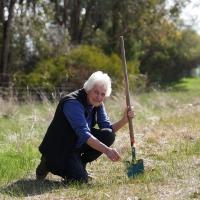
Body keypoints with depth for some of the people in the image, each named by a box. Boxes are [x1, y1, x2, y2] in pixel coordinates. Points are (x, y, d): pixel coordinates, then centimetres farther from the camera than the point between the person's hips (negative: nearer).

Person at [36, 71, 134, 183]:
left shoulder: (98, 104, 0)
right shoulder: (73, 103, -27)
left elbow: (109, 129, -1)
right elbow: (83, 134, -37)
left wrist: (124, 120, -21)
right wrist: (106, 150, -45)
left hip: (77, 144, 8)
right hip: (59, 148, -8)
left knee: (108, 135, -13)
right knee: (80, 179, -24)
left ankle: (80, 164, 3)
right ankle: (49, 163, 3)